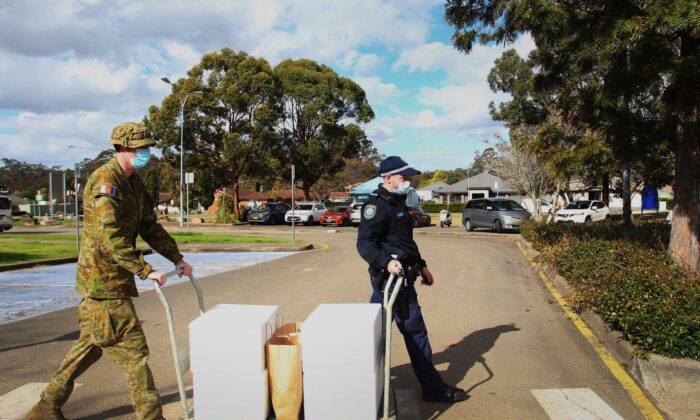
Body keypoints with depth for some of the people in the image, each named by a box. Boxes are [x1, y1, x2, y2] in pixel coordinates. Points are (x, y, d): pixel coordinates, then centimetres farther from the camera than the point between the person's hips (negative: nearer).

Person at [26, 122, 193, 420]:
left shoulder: (133, 183, 12)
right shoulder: (105, 180, -18)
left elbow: (150, 227, 16)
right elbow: (110, 237, -26)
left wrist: (177, 258, 11)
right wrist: (145, 270, -29)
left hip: (113, 278, 10)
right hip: (104, 281, -10)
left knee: (90, 344, 19)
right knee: (132, 349, -5)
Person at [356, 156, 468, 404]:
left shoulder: (397, 203, 18)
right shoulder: (377, 205, -14)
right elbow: (364, 243, -23)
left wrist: (421, 265, 25)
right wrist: (386, 262, -37)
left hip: (402, 276, 10)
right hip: (392, 278, -9)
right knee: (415, 332, -1)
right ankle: (434, 389, 11)